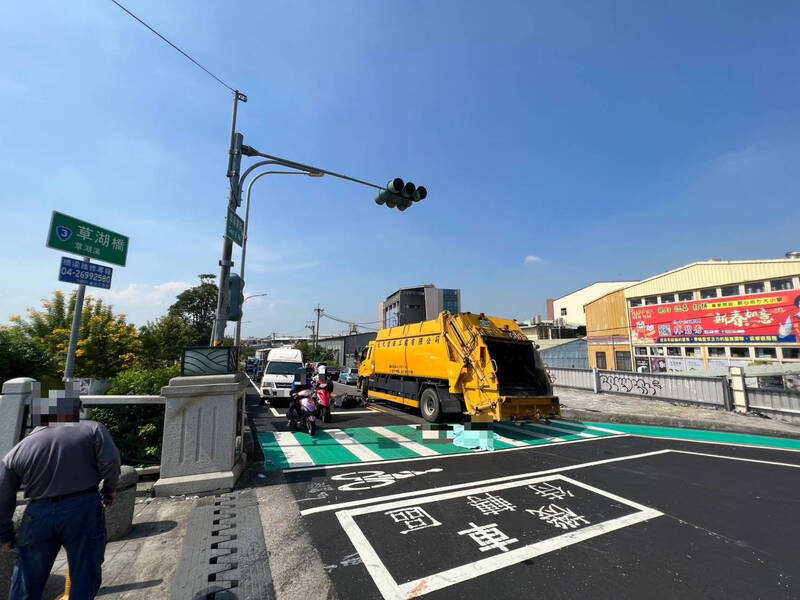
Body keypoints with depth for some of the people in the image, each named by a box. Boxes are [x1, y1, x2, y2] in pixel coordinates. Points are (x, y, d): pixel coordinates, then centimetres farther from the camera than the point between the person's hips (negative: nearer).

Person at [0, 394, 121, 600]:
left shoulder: (17, 451, 8)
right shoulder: (93, 429, -3)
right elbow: (110, 461, -14)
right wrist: (109, 489, 5)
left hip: (38, 514, 4)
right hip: (83, 508, -3)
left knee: (26, 582, 24)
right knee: (84, 575, 11)